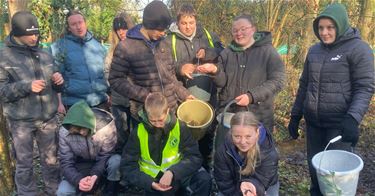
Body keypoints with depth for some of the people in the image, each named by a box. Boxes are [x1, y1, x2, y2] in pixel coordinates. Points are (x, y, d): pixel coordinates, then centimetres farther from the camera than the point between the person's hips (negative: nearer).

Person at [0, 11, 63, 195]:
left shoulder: (45, 55, 7)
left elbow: (55, 86, 15)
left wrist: (58, 81, -9)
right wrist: (26, 86, -24)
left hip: (48, 117, 4)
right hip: (21, 121, -4)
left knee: (51, 158, 15)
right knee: (24, 162, 9)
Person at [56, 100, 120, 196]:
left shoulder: (106, 124, -30)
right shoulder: (64, 132, -22)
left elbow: (105, 156, -20)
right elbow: (66, 163, -18)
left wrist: (95, 176, -38)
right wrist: (78, 180, -38)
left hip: (103, 162, -1)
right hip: (82, 165, 1)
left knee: (116, 161, -35)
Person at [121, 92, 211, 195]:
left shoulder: (180, 127, -9)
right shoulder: (138, 132, -9)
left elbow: (194, 157, -12)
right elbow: (127, 165, -6)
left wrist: (172, 172, -28)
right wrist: (149, 183, -21)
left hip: (177, 175, -1)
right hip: (153, 179, 1)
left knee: (204, 179, -24)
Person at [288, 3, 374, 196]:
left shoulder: (358, 48, -7)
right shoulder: (314, 50, 10)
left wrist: (353, 118, -26)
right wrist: (295, 115, 13)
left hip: (339, 123, -5)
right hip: (313, 122, 5)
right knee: (314, 167, 14)